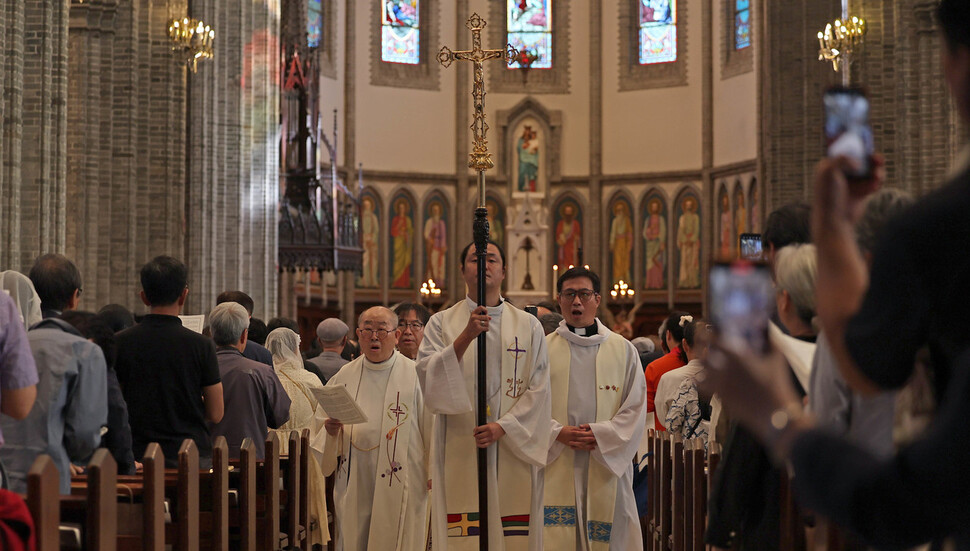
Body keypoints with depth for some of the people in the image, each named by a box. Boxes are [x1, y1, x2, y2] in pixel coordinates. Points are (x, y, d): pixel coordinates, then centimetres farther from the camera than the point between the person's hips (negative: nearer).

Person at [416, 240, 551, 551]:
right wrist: (466, 336, -17)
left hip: (514, 451, 1)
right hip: (460, 452, -1)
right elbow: (427, 376, -6)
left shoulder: (528, 326, 9)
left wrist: (504, 426, -11)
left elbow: (539, 389, 3)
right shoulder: (442, 323, 8)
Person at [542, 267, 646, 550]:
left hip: (608, 464, 0)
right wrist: (559, 433, -13)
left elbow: (636, 409, 3)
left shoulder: (623, 351, 8)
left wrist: (601, 434, -11)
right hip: (556, 466, 0)